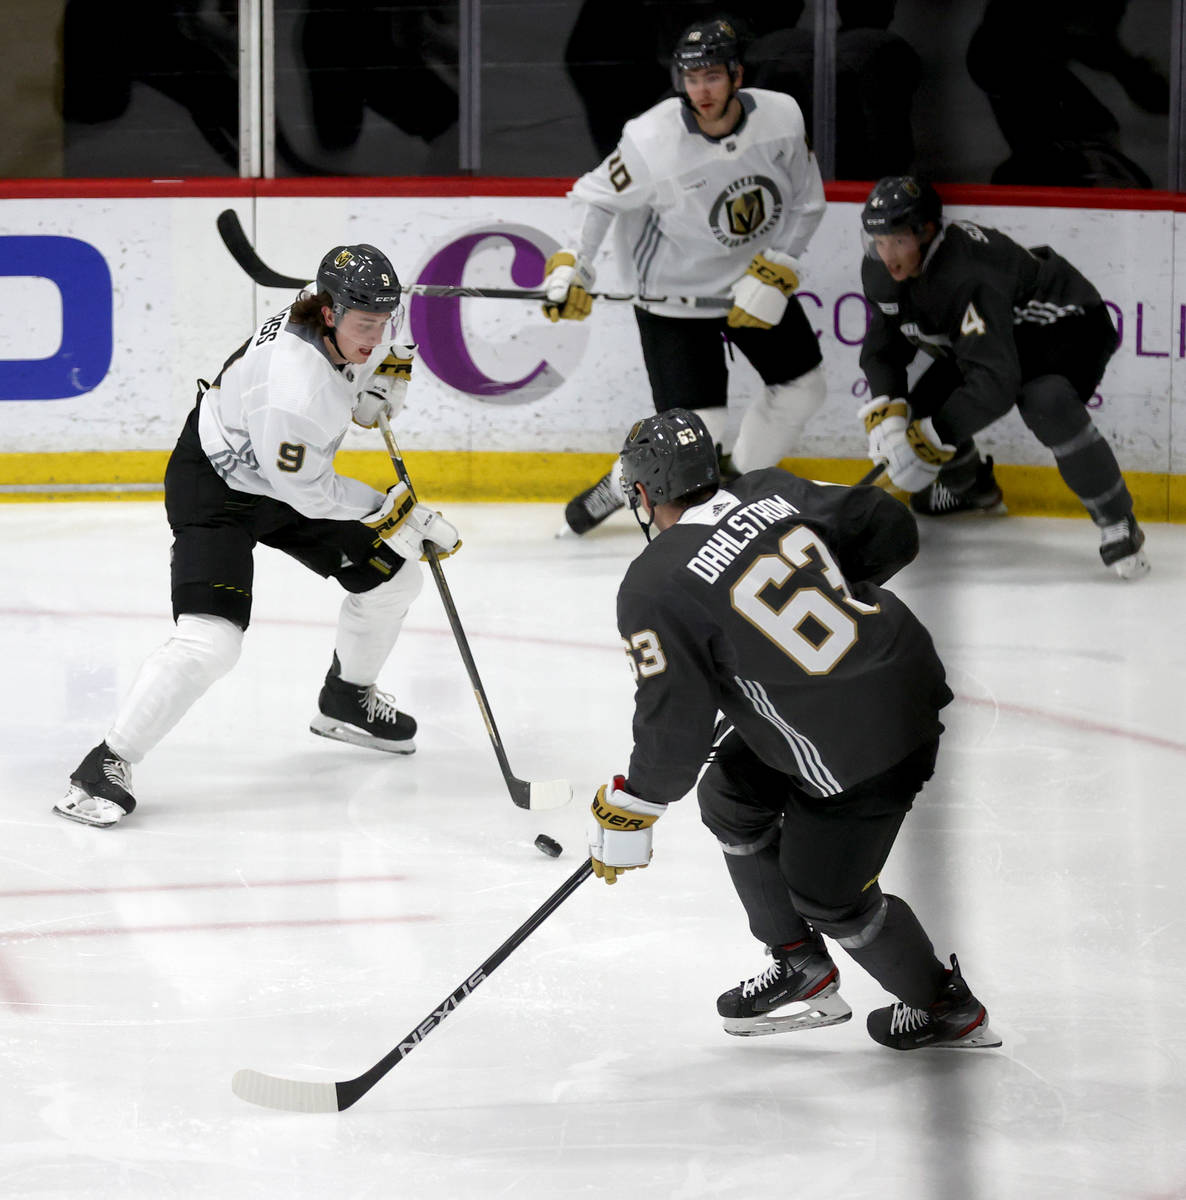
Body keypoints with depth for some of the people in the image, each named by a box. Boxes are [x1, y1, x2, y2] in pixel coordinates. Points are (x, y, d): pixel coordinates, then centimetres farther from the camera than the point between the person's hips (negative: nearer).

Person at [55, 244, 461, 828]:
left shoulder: (353, 315, -14)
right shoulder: (295, 383, -38)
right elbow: (308, 493, -25)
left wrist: (388, 369, 1)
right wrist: (395, 510, -18)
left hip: (289, 475, 9)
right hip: (216, 484, -9)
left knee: (390, 577, 13)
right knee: (211, 638, -25)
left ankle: (345, 701, 39)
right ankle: (107, 763, -16)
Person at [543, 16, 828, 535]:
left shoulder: (781, 117, -16)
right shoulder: (652, 141, -27)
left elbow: (806, 202, -4)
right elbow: (597, 197, -11)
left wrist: (774, 275, -12)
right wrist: (570, 267, -17)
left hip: (756, 283, 5)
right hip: (675, 296, -5)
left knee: (802, 387, 15)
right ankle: (618, 486, 17)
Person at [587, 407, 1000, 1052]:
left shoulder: (653, 588, -16)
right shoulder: (769, 491, 1)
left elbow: (677, 724, -15)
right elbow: (892, 530, 5)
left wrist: (632, 810, 2)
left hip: (861, 749, -9)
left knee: (828, 895, 11)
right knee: (729, 799, 22)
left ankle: (947, 1008, 30)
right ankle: (803, 973, 33)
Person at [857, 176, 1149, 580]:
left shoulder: (967, 277, -39)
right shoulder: (881, 272, -14)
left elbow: (995, 380, -44)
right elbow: (883, 348, -4)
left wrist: (933, 439, -44)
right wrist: (885, 411, -23)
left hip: (1068, 330, -9)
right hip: (993, 336, 9)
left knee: (1047, 404, -36)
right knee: (922, 407, -3)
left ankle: (1117, 522, -23)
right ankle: (971, 488, 30)